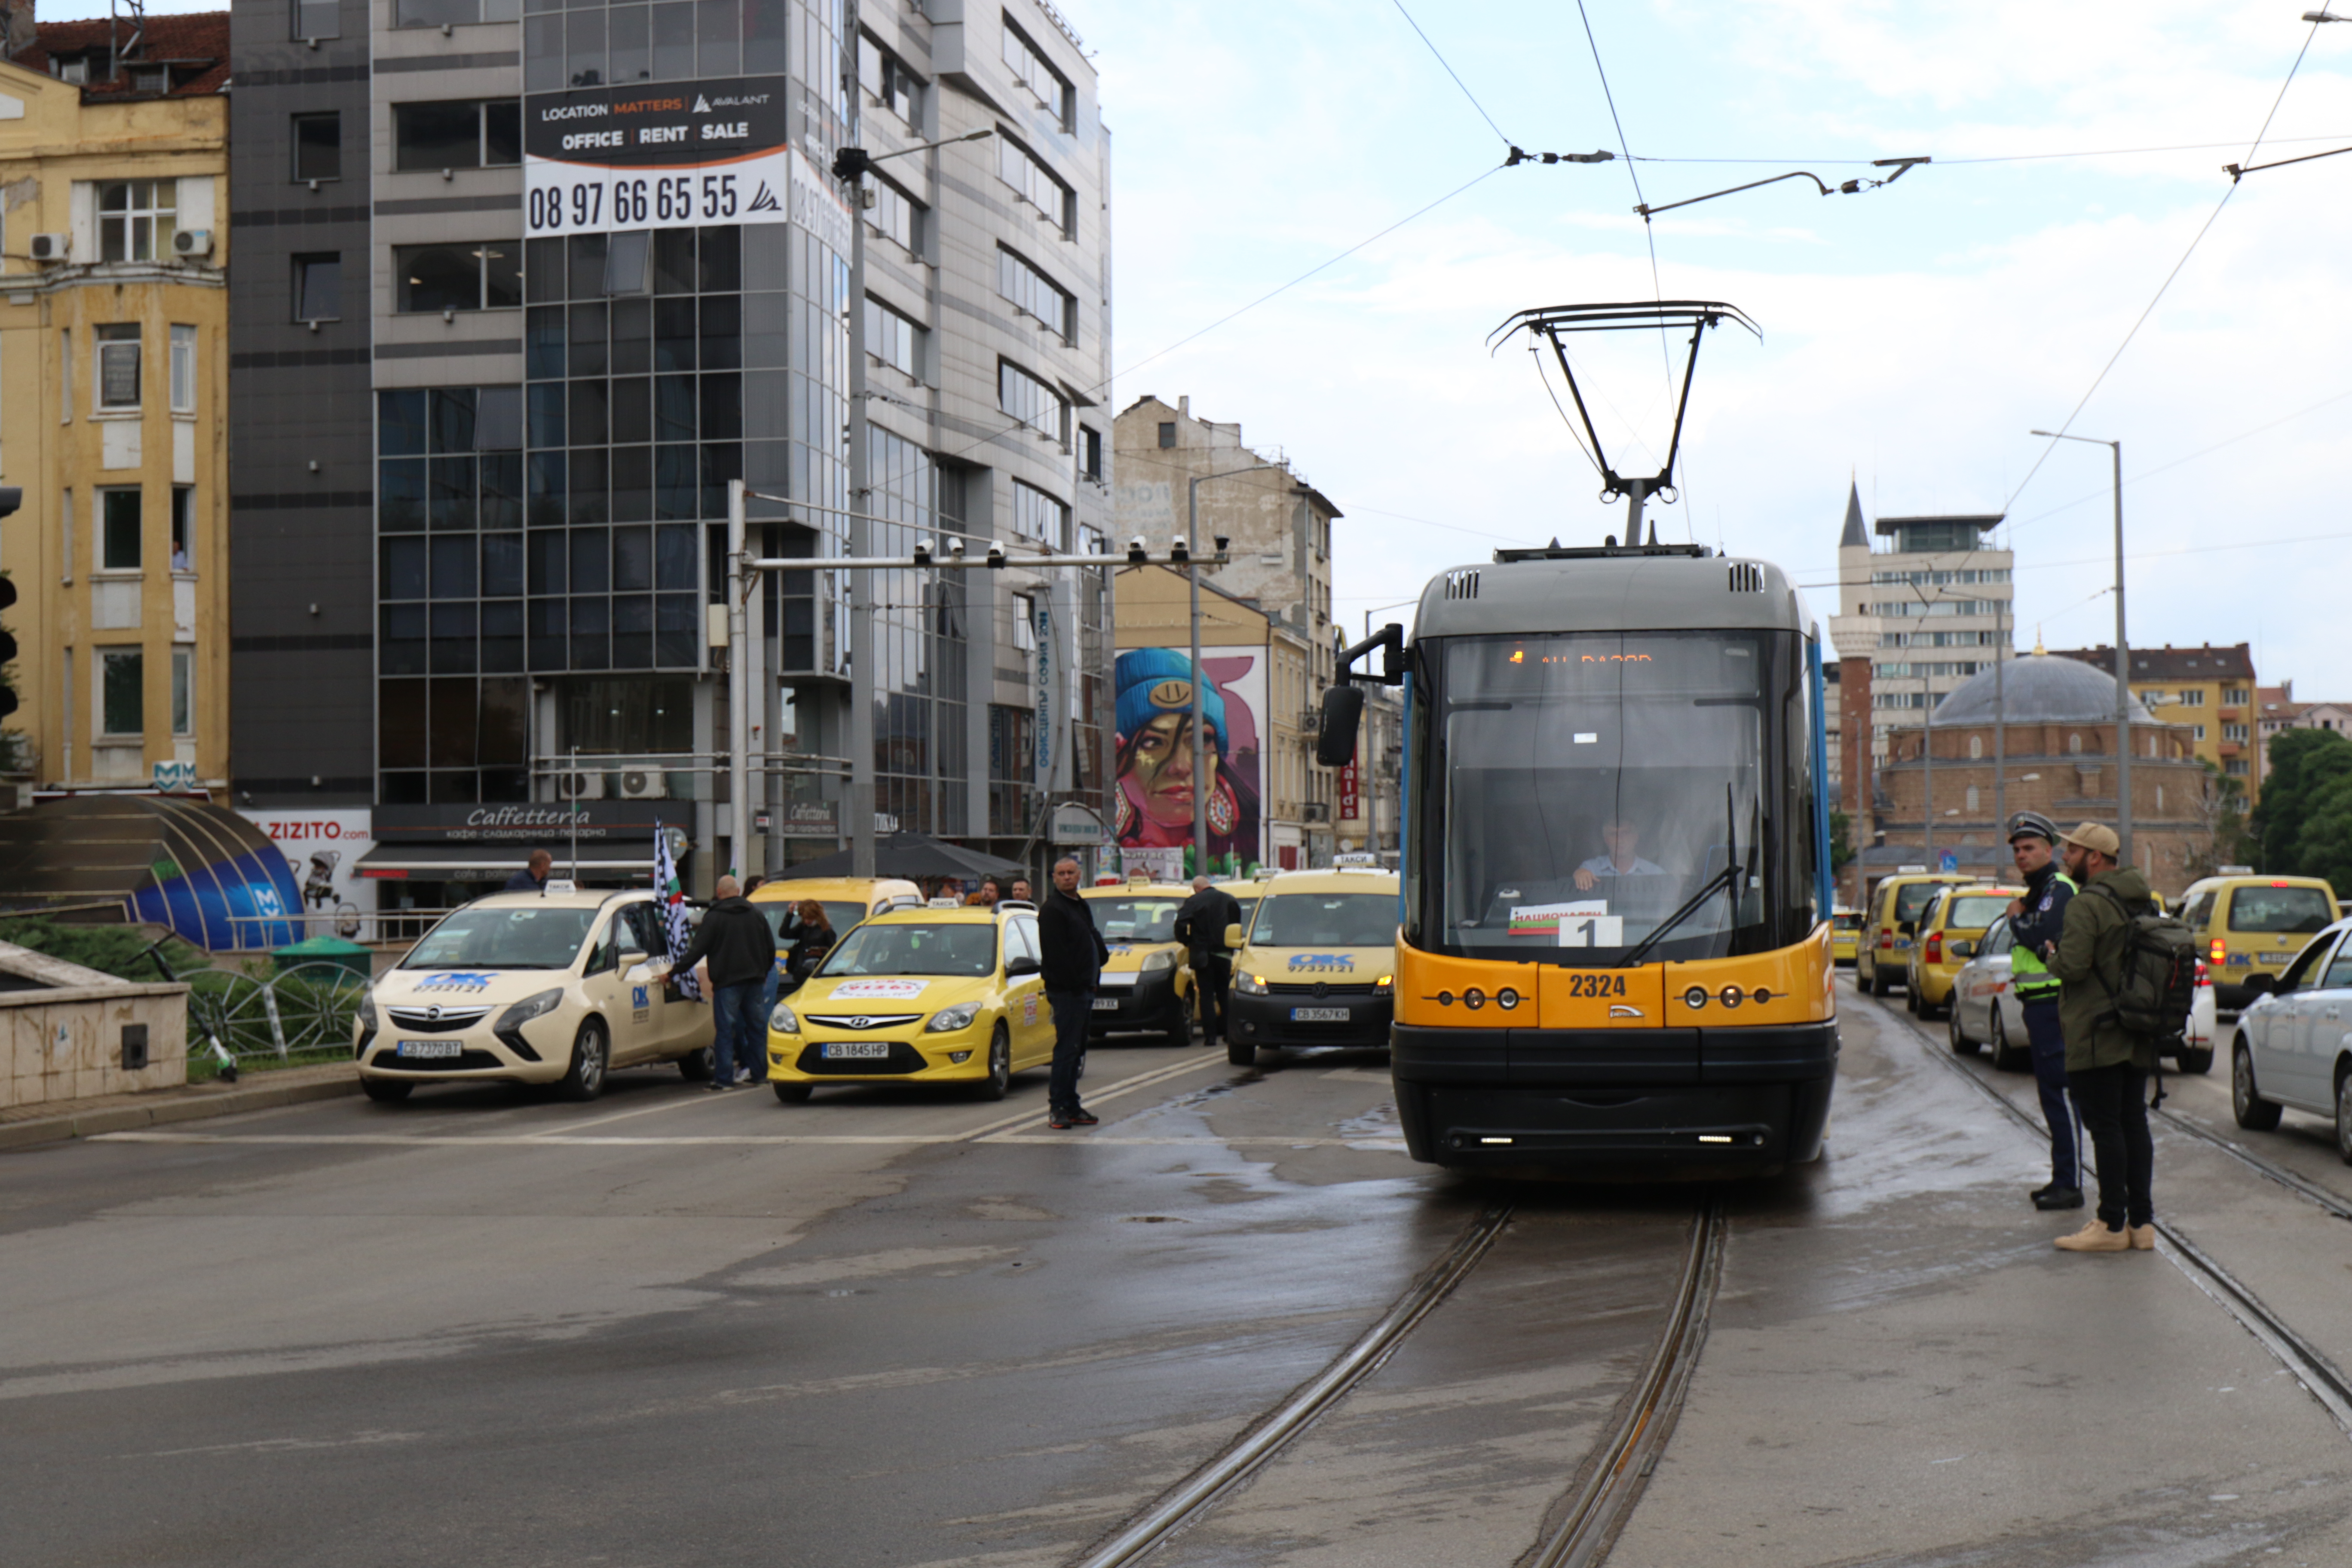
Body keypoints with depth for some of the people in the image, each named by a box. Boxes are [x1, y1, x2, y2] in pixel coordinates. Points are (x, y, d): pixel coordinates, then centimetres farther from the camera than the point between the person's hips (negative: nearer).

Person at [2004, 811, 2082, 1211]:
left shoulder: (2059, 887, -11)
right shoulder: (2038, 891, 20)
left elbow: (2040, 935, -25)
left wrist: (2016, 918, -7)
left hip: (2054, 1003, -11)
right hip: (2039, 1003, 11)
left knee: (2059, 1092, -10)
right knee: (2052, 1092, 13)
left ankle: (2070, 1185, -10)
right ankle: (2062, 1178, 19)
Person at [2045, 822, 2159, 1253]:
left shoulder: (2087, 905, -15)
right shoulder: (2143, 904, 13)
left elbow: (2072, 967, -23)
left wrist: (2051, 954, -3)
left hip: (2097, 1036, -8)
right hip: (2137, 1039, 8)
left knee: (2106, 1128, -5)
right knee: (2134, 1125, 10)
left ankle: (2112, 1225, -4)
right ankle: (2142, 1222, 12)